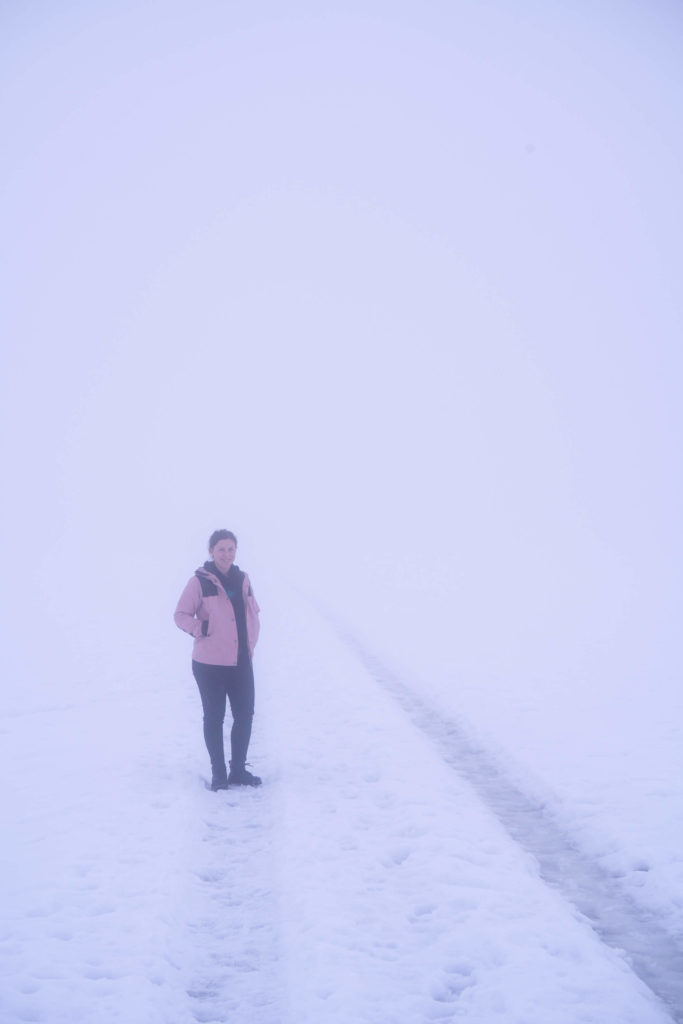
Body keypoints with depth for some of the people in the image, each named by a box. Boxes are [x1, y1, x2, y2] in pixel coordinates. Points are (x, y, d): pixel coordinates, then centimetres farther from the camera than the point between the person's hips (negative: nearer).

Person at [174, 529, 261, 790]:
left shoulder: (242, 579, 8)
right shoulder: (200, 582, -8)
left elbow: (253, 614, 18)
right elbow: (181, 615, -5)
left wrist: (251, 643, 9)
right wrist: (201, 629, -20)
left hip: (241, 663, 5)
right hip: (210, 663, -5)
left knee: (244, 715, 8)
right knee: (214, 717, 6)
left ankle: (238, 769, 23)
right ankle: (218, 772, 18)